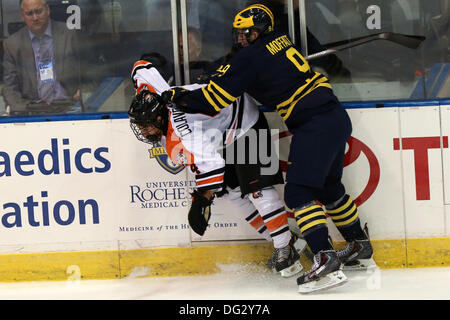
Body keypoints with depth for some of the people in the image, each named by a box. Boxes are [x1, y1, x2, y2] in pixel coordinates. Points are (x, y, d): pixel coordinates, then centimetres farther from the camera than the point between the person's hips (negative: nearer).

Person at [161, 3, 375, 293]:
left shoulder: (252, 56, -9)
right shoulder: (281, 41, 16)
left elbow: (217, 98, -8)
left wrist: (180, 97, 4)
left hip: (315, 124, -9)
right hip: (336, 117, 9)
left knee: (299, 191, -13)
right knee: (328, 187, 23)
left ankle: (325, 258, -24)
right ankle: (359, 244, 38)